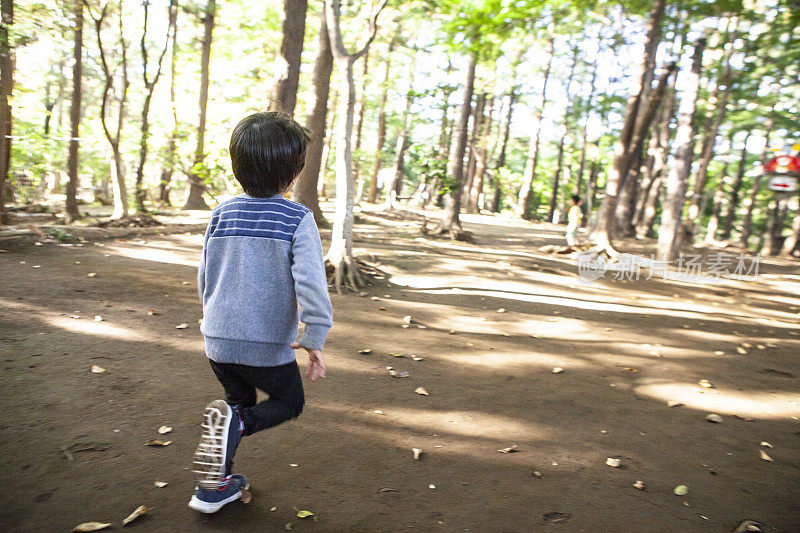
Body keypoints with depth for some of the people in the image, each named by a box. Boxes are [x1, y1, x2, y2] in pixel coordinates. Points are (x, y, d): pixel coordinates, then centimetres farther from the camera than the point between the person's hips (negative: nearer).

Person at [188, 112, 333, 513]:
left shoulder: (222, 214, 3)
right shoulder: (297, 218, -12)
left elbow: (205, 278, 12)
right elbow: (310, 282, -22)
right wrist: (314, 338, -17)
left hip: (217, 340, 5)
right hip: (268, 345, -5)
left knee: (239, 402, 27)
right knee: (290, 402, 20)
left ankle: (214, 485, 32)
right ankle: (236, 423, -7)